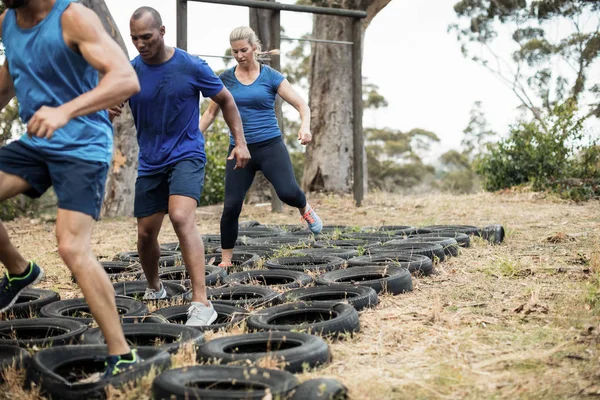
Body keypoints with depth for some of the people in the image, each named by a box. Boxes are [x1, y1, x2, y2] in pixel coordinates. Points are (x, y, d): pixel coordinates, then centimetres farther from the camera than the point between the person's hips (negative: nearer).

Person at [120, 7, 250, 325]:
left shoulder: (192, 66, -9)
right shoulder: (130, 72, -3)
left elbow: (225, 100, 4)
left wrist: (240, 141, 0)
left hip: (186, 156, -4)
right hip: (150, 163, 4)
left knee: (181, 218, -27)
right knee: (146, 233, 8)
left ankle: (201, 304, -27)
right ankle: (154, 288, 38)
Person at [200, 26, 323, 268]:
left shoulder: (271, 76, -1)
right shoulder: (225, 79, 5)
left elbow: (302, 105, -3)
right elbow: (211, 112, 16)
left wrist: (305, 126, -23)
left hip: (270, 146, -2)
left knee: (288, 192, -23)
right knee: (231, 206, -4)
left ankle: (305, 209, 15)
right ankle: (225, 261, 14)